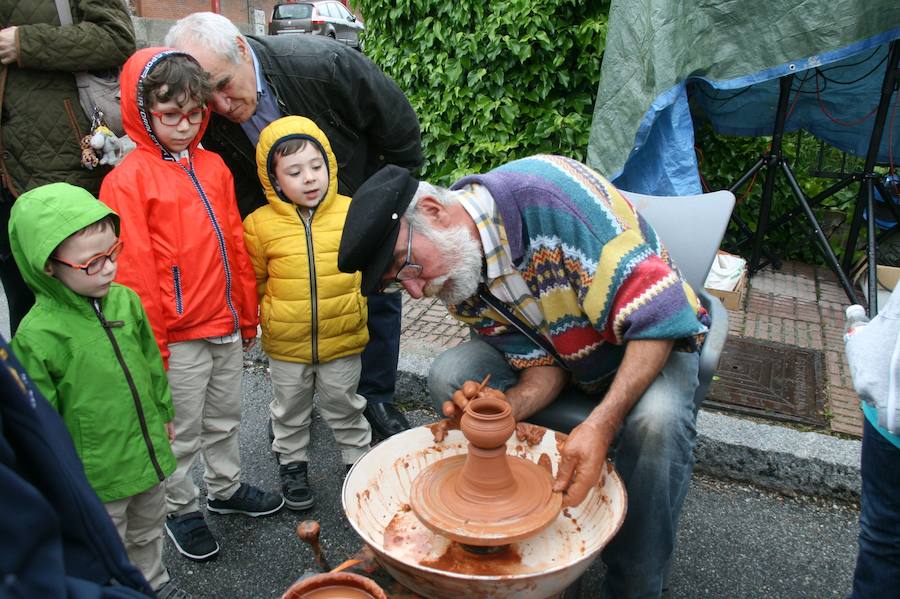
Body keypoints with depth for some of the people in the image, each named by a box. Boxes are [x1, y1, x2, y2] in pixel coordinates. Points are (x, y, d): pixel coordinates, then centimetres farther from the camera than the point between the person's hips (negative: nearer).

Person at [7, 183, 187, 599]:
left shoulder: (125, 300, -9)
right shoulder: (36, 336, -24)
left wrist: (163, 413, 15)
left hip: (149, 452, 6)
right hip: (95, 476, -5)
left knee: (148, 530, 29)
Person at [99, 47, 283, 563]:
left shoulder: (213, 166, 6)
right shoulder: (129, 178, -13)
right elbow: (133, 269, -13)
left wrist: (247, 313, 14)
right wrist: (152, 342, -12)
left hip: (226, 325, 6)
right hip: (179, 336, -6)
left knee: (225, 417, 22)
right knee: (182, 432, 11)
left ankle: (226, 488, 42)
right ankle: (181, 509, 32)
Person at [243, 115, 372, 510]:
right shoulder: (260, 225, -10)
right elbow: (254, 281, 2)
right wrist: (273, 311, -1)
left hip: (342, 337, 0)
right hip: (285, 343, 1)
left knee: (343, 404, 18)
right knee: (290, 410, 20)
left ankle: (358, 458, 38)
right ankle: (291, 463, 42)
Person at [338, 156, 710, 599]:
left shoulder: (552, 194, -33)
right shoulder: (459, 287, -11)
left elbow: (660, 316, -33)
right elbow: (544, 367, -10)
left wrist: (601, 424, -40)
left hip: (651, 342, -4)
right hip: (566, 356, 5)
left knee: (655, 420, -37)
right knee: (450, 374, -16)